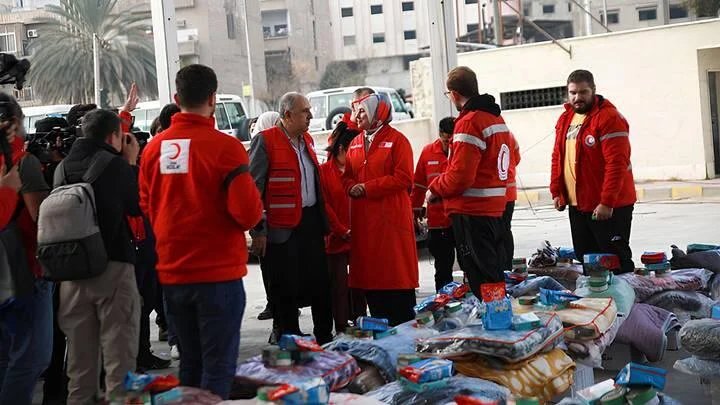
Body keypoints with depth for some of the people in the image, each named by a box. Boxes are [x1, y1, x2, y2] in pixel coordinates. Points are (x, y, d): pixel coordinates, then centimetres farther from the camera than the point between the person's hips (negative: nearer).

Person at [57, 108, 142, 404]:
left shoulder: (64, 166, 5)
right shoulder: (116, 164, -8)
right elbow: (137, 206, 3)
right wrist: (132, 163, 10)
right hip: (114, 264, -5)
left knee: (79, 354, 14)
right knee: (119, 350, 1)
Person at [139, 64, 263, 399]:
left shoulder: (154, 148, 2)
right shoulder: (225, 146, -13)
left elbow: (146, 206, 11)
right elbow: (248, 212, -17)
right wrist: (254, 212, 5)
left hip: (172, 273, 5)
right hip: (218, 273, -5)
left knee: (190, 363, 18)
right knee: (218, 365, 1)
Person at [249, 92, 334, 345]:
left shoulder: (306, 140, 14)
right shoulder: (265, 141, -8)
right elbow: (253, 188, -11)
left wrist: (323, 223, 17)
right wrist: (258, 230, -15)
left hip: (311, 222, 7)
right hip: (282, 228, -7)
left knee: (320, 284, 10)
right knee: (286, 290, 2)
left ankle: (325, 340, 23)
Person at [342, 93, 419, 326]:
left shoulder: (396, 140, -4)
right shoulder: (355, 143, 16)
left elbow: (403, 178, -12)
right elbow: (347, 175, 19)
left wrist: (367, 188, -12)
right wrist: (352, 187, -5)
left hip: (391, 217, -6)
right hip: (363, 218, 6)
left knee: (396, 271, -4)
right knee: (369, 270, 7)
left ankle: (404, 324, 4)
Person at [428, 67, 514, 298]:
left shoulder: (469, 122, -15)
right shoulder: (496, 118, 14)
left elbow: (461, 175, -20)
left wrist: (436, 189, -3)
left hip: (471, 210, -9)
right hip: (495, 207, 9)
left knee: (480, 279, -5)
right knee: (495, 273, 16)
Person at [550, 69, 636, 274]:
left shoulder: (609, 118, -14)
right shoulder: (565, 119, 12)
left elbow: (617, 164, -20)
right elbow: (557, 157, 17)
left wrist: (607, 202, -23)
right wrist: (556, 192, 9)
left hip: (608, 207, -8)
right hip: (577, 205, 8)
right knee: (584, 258, 16)